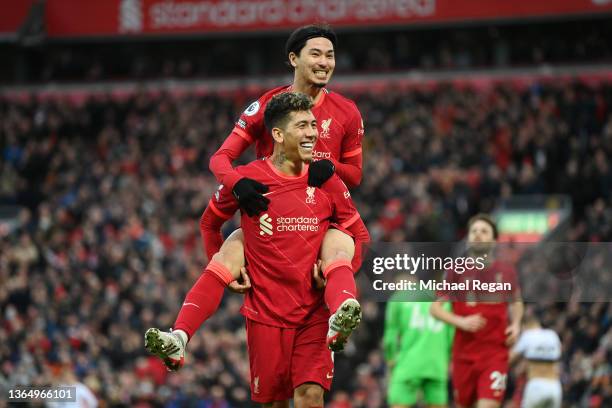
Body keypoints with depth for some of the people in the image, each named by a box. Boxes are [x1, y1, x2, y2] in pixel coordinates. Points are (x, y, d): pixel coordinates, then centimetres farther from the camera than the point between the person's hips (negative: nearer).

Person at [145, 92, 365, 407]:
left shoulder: (327, 181, 1)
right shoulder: (247, 178, -3)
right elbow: (210, 221, 14)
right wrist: (224, 269, 10)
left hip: (314, 314, 1)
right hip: (265, 311, -1)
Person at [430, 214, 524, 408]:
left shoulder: (506, 271, 3)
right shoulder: (457, 271, -1)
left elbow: (516, 302, 22)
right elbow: (435, 308, 1)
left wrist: (516, 324, 2)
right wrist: (461, 322, -15)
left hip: (495, 353, -1)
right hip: (464, 353, 1)